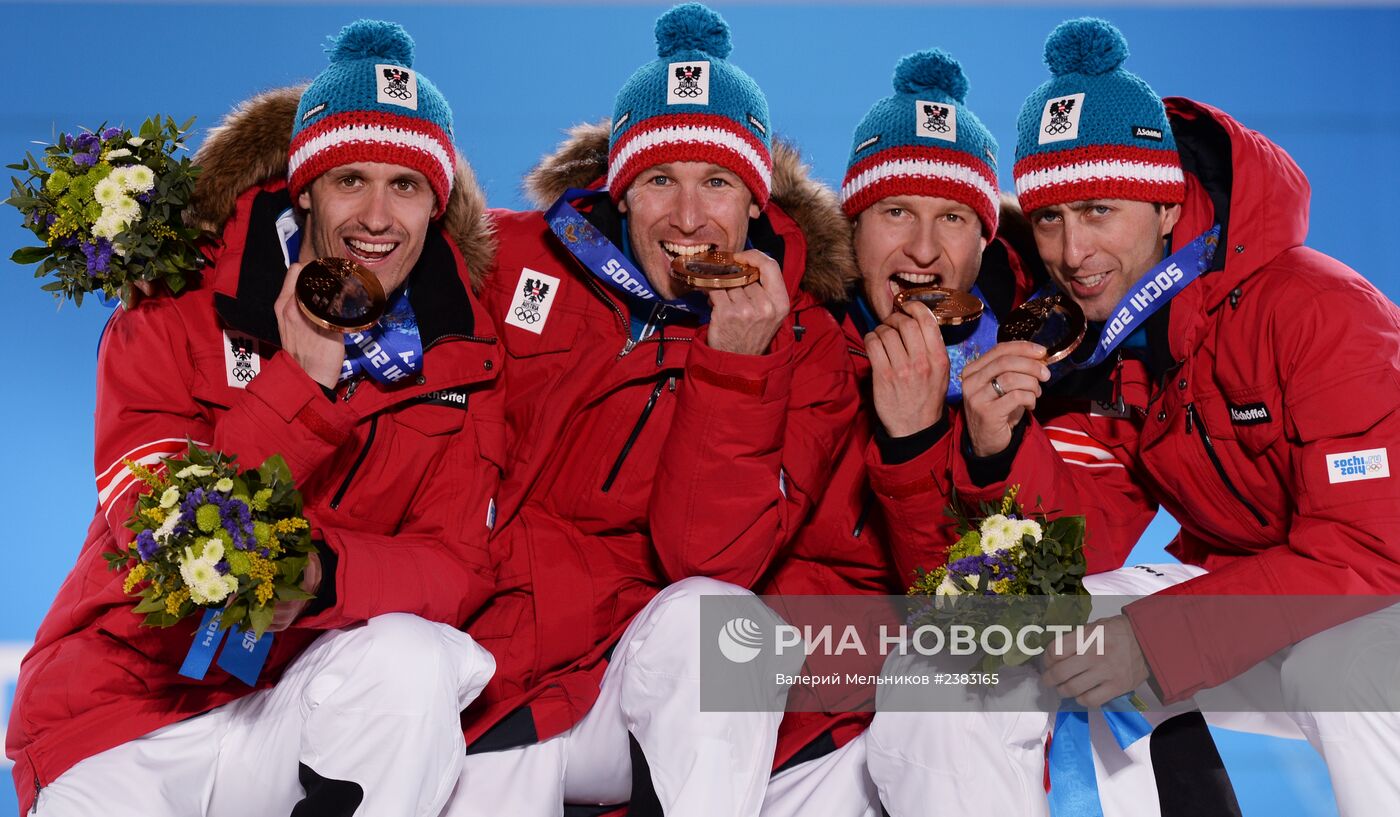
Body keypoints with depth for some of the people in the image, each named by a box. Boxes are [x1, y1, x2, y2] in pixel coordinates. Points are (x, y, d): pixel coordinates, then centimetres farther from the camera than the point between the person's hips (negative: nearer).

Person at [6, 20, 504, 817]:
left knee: (410, 656, -28)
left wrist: (317, 574, -31)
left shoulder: (461, 360, -1)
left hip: (305, 709, 2)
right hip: (128, 717, -2)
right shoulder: (177, 315, -7)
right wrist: (303, 379, -26)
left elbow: (460, 566, -10)